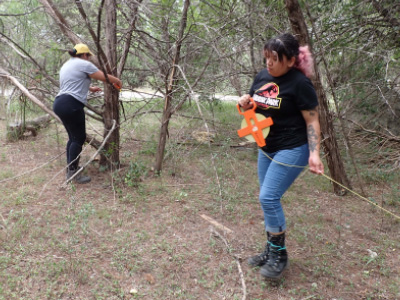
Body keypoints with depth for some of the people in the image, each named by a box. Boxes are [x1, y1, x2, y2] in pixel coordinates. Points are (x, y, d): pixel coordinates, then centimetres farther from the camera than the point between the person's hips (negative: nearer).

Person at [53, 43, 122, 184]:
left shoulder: (66, 65, 23)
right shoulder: (84, 64, -4)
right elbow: (105, 77, -4)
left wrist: (90, 88, 44)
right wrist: (118, 81, 13)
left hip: (60, 103, 10)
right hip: (71, 105, -10)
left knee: (73, 137, 16)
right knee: (79, 138, -3)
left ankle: (70, 168, 23)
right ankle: (72, 172, -2)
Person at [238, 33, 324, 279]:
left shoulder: (300, 83, -17)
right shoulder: (262, 76, 4)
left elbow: (312, 121, -15)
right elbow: (255, 108, 17)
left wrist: (314, 153, -25)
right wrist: (246, 102, -6)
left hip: (292, 150, -8)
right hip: (266, 148, 8)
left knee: (269, 198, -13)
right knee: (269, 200, 12)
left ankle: (280, 254, 7)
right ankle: (271, 250, 28)